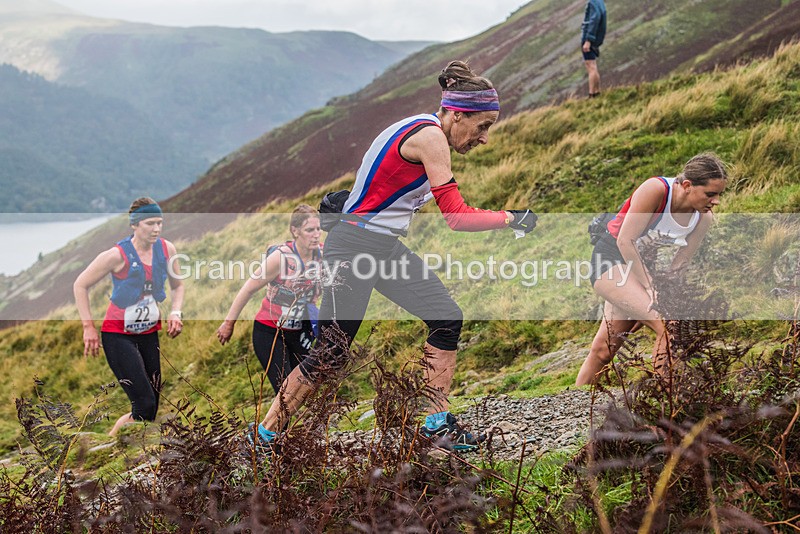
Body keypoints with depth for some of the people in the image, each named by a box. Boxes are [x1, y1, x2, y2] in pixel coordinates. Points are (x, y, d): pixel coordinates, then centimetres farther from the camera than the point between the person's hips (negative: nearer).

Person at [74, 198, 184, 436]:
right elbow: (80, 285, -8)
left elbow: (177, 285, 14)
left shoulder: (166, 249, -3)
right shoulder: (118, 255, -18)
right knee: (145, 405, -14)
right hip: (117, 335, -6)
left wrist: (175, 313, -3)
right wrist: (88, 327, -9)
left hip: (149, 333, 6)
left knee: (152, 407, 5)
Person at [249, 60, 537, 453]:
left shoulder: (421, 130, 10)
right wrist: (512, 219, -11)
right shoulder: (430, 136, -19)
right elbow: (456, 217, -20)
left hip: (387, 247, 10)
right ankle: (265, 435, 10)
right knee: (331, 353, -3)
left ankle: (436, 423, 8)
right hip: (355, 246, -10)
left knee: (448, 320, 2)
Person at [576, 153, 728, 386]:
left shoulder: (703, 218, -7)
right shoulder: (655, 190, -24)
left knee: (603, 350, 8)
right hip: (611, 258, -6)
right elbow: (625, 241, -24)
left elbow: (680, 264, -3)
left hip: (645, 267, 6)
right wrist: (649, 287, -23)